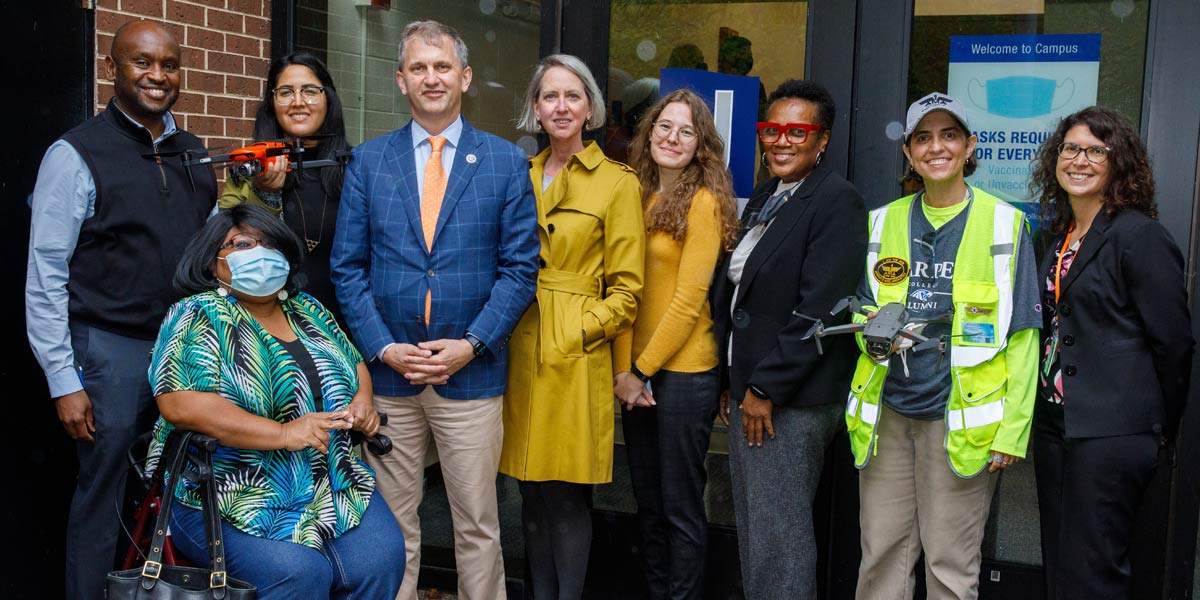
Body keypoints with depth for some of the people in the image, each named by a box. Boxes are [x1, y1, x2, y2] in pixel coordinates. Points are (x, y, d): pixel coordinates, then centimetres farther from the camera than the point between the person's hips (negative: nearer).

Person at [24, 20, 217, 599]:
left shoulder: (193, 153, 11)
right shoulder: (75, 155, -6)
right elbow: (44, 278, -7)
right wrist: (64, 382, -10)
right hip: (112, 350, -5)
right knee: (102, 499, 3)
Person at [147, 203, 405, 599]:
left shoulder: (308, 311, 15)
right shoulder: (199, 317, -5)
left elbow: (355, 364, 25)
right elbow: (180, 405, -18)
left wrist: (362, 401, 1)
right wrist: (283, 434, -23)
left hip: (335, 486, 6)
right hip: (232, 497, -5)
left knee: (381, 559, -17)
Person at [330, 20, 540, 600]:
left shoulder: (506, 161, 2)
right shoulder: (367, 160, 6)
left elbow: (520, 266, -1)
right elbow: (347, 266, 4)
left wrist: (471, 344, -11)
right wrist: (385, 348, -8)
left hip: (471, 372, -1)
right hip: (387, 370, 1)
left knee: (477, 523, 8)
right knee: (392, 523, 10)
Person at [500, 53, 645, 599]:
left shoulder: (617, 182, -2)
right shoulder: (522, 177, 13)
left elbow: (626, 291, -3)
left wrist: (573, 334, -12)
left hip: (576, 359, -5)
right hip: (520, 353, 5)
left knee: (565, 495, -2)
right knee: (531, 494, 11)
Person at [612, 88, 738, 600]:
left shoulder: (704, 202, -10)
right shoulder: (637, 195, 9)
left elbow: (688, 301, -13)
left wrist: (642, 368, -9)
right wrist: (623, 370, -4)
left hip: (683, 370, -6)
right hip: (635, 371, 7)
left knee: (681, 509, 4)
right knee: (648, 504, 16)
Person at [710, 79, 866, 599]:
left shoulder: (837, 201, -11)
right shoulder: (763, 198, 16)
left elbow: (819, 310, -19)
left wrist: (766, 389, -17)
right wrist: (731, 381, 14)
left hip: (790, 400, -8)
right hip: (747, 390, 9)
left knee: (778, 536, -2)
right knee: (751, 530, 15)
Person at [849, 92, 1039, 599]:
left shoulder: (1004, 223, -1)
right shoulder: (883, 222, 10)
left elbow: (1020, 335, -2)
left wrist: (1013, 428, -8)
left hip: (962, 418, -3)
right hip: (886, 411, 4)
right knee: (881, 557, 8)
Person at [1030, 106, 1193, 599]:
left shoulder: (1141, 236, -11)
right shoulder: (1061, 235, 13)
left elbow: (1173, 342, -10)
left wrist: (1160, 427, -2)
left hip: (1109, 431, -8)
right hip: (1055, 422, 8)